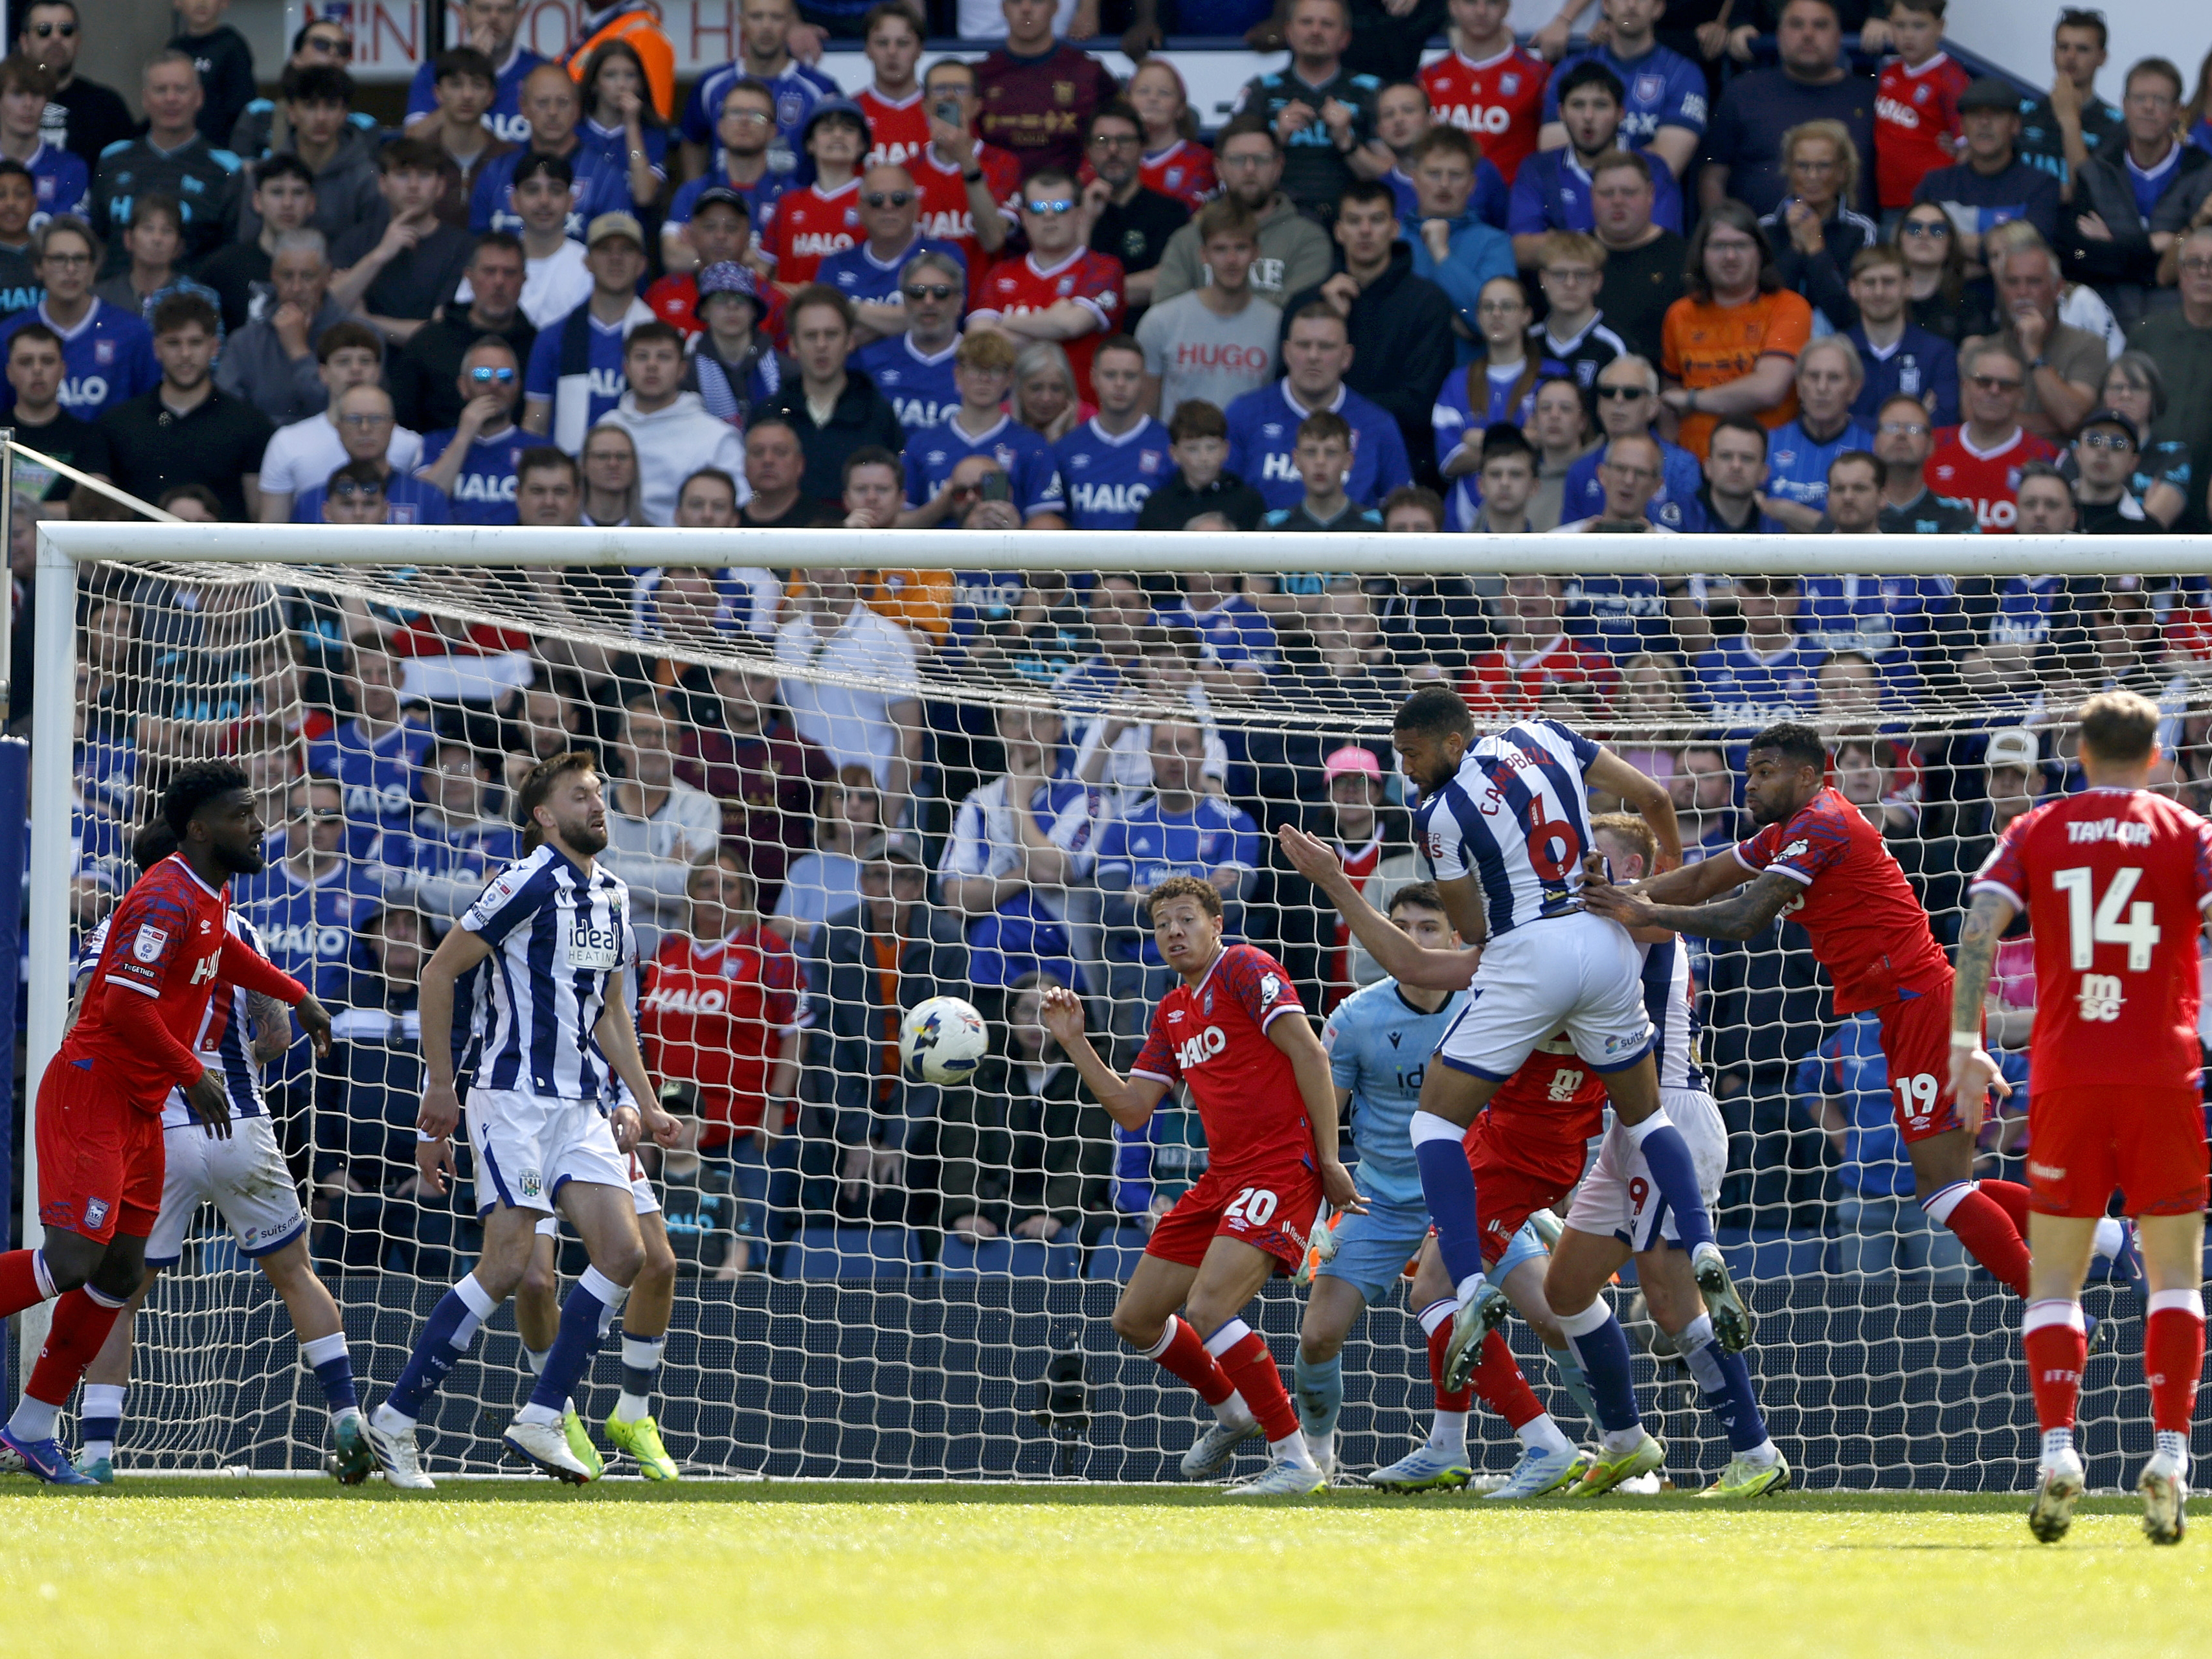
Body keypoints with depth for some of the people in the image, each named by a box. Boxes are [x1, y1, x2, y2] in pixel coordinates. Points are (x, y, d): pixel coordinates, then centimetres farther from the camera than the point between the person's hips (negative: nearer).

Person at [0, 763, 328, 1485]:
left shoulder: (212, 895, 12)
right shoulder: (167, 900, -19)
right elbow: (126, 1005, -24)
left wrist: (297, 997, 34)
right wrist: (193, 1075, -18)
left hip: (140, 1112, 10)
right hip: (93, 1093, -10)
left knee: (119, 1272, 8)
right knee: (73, 1260, -21)